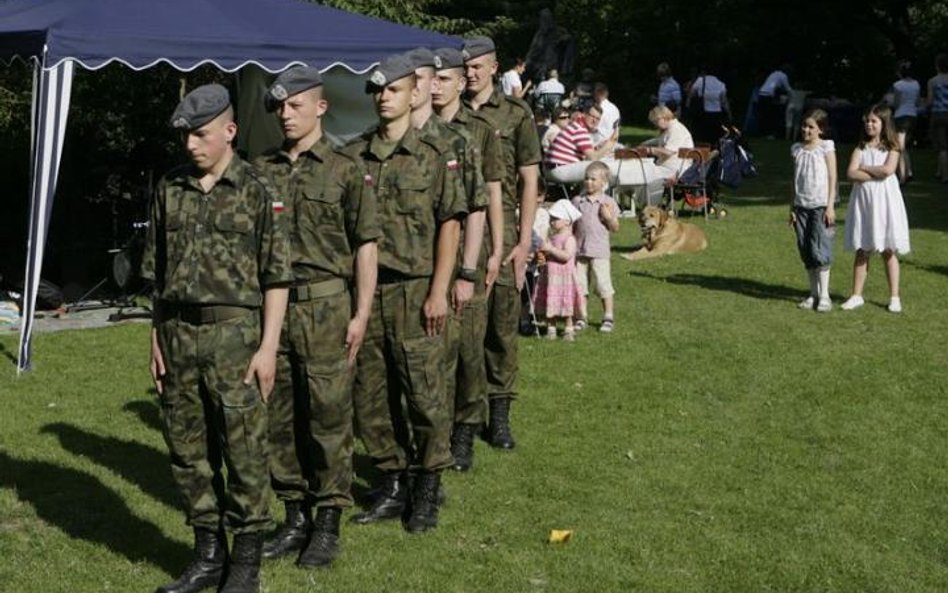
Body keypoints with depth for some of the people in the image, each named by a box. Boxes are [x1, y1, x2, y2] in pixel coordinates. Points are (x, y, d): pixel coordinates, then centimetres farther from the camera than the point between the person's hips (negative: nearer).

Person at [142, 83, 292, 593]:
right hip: (177, 336, 5)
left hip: (233, 334, -5)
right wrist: (158, 338, 11)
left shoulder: (257, 191, -4)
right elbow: (157, 271, 15)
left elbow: (276, 277, -5)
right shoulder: (169, 190, 10)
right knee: (187, 452, 10)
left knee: (243, 452, 0)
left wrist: (268, 346, -10)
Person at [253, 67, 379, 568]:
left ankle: (328, 522, 10)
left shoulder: (345, 170, -1)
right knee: (279, 415, 8)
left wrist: (361, 314, -8)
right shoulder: (261, 170, 11)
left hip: (325, 305, -4)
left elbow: (366, 245, -3)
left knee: (328, 415, 0)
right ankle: (294, 518, 20)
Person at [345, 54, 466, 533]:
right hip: (363, 289, 4)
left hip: (413, 290, -4)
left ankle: (428, 491, 12)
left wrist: (438, 291, -9)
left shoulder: (434, 157, 0)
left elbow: (449, 225, -3)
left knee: (423, 394, -1)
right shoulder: (353, 157, 9)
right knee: (369, 395, 8)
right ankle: (393, 485, 22)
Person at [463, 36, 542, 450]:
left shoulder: (515, 114, 4)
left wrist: (524, 242, -3)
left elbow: (529, 181, 3)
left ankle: (499, 415, 9)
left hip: (500, 230, -1)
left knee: (502, 326, 1)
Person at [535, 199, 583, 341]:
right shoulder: (552, 238, 13)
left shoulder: (569, 239, -11)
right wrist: (542, 254, 0)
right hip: (550, 276, 7)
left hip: (564, 276, -7)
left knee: (565, 307, -1)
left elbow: (567, 256, -24)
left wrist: (550, 249, -23)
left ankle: (568, 330, 7)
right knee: (550, 304, 8)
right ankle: (551, 329, 13)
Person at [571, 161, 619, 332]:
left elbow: (615, 228, 1)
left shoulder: (608, 203, -1)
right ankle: (582, 317, 16)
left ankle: (609, 317, 8)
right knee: (580, 284, 6)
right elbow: (572, 225, 12)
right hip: (580, 249, 3)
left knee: (604, 284, -1)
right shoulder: (578, 201, 6)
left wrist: (608, 217, -17)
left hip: (599, 250, -3)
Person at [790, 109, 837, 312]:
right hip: (802, 206, 5)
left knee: (820, 250, -10)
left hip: (821, 205, -5)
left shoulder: (826, 148, -2)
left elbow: (832, 178, -4)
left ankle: (824, 295, -4)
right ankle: (814, 293, 14)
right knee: (806, 251, 5)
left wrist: (830, 206, -10)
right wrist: (792, 208, 11)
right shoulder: (797, 149, 11)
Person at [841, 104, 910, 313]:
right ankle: (857, 295, 12)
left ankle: (894, 297, 8)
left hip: (885, 200, -2)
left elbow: (888, 170, -17)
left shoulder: (891, 147, 1)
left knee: (889, 250, 2)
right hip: (863, 200, 2)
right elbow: (851, 173, -7)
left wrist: (864, 168, -7)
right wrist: (876, 174, -15)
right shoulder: (861, 147, 7)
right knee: (861, 251, 6)